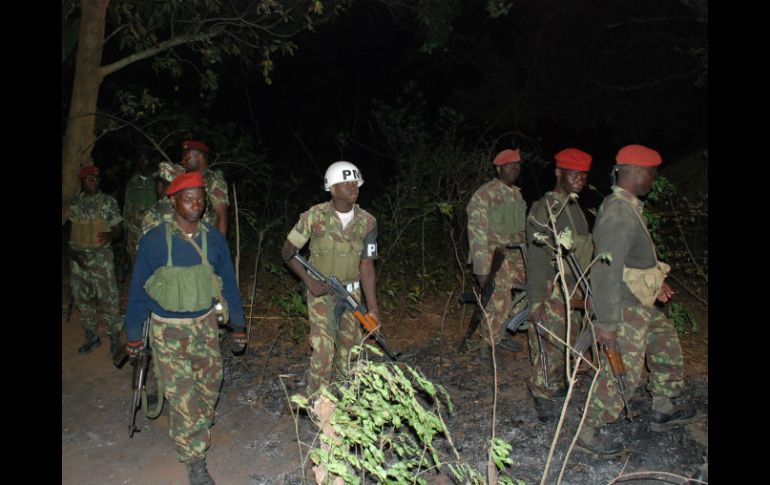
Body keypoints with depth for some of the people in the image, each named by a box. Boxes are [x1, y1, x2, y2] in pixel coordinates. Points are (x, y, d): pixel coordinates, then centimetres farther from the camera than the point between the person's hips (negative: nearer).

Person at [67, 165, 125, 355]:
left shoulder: (108, 202, -3)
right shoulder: (76, 203, 7)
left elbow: (119, 231, -2)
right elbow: (71, 231, 13)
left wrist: (109, 236, -24)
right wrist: (74, 252, -1)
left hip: (101, 257, -4)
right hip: (79, 258, 4)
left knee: (109, 298, -4)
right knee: (83, 299, 12)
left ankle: (115, 338, 10)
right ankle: (91, 336, 27)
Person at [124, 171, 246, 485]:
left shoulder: (214, 239, -4)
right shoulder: (153, 241, -12)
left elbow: (228, 282, 4)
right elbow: (138, 290, -3)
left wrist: (238, 326, 6)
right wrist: (134, 335, 1)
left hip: (205, 324, 3)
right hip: (168, 330, -3)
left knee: (210, 383, 17)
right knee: (182, 396, -2)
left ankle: (198, 428, 47)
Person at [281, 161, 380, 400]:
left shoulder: (367, 222, -8)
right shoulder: (315, 216, -16)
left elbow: (366, 266, -5)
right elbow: (287, 251, -6)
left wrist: (372, 308, -8)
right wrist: (310, 282, -14)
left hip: (351, 292, 3)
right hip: (321, 292, -3)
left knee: (351, 347, 14)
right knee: (323, 350, -7)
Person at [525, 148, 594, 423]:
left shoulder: (576, 207, 11)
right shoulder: (544, 209, -15)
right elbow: (537, 259, -19)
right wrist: (536, 302, -20)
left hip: (574, 291, 8)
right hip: (552, 293, -8)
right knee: (548, 347, -2)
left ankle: (556, 384, 34)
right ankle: (543, 396, 13)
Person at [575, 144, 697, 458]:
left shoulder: (625, 207, 8)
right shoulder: (619, 214, -25)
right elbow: (605, 270, -29)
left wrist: (655, 281, 27)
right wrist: (607, 322, -29)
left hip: (639, 303, 10)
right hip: (624, 307, -10)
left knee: (666, 342, 24)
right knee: (621, 373, -2)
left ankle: (665, 410, 41)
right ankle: (587, 432, 12)